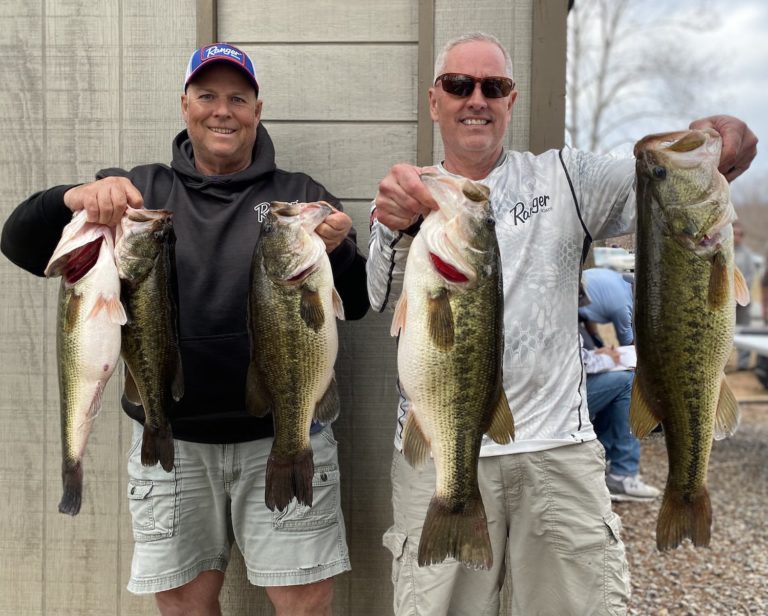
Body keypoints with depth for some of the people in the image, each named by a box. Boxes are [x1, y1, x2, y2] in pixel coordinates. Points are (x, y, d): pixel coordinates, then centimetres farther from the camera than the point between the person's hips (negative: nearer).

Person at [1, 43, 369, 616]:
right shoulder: (140, 192, 8)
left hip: (284, 438, -1)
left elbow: (359, 304, 1)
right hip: (170, 441, 1)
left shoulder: (302, 196, 6)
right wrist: (76, 197, -21)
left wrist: (337, 251, -21)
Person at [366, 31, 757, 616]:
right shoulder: (406, 198, 5)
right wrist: (401, 225, -38)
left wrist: (721, 135, -28)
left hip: (558, 448, 1)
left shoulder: (563, 179, 6)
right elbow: (386, 296, -16)